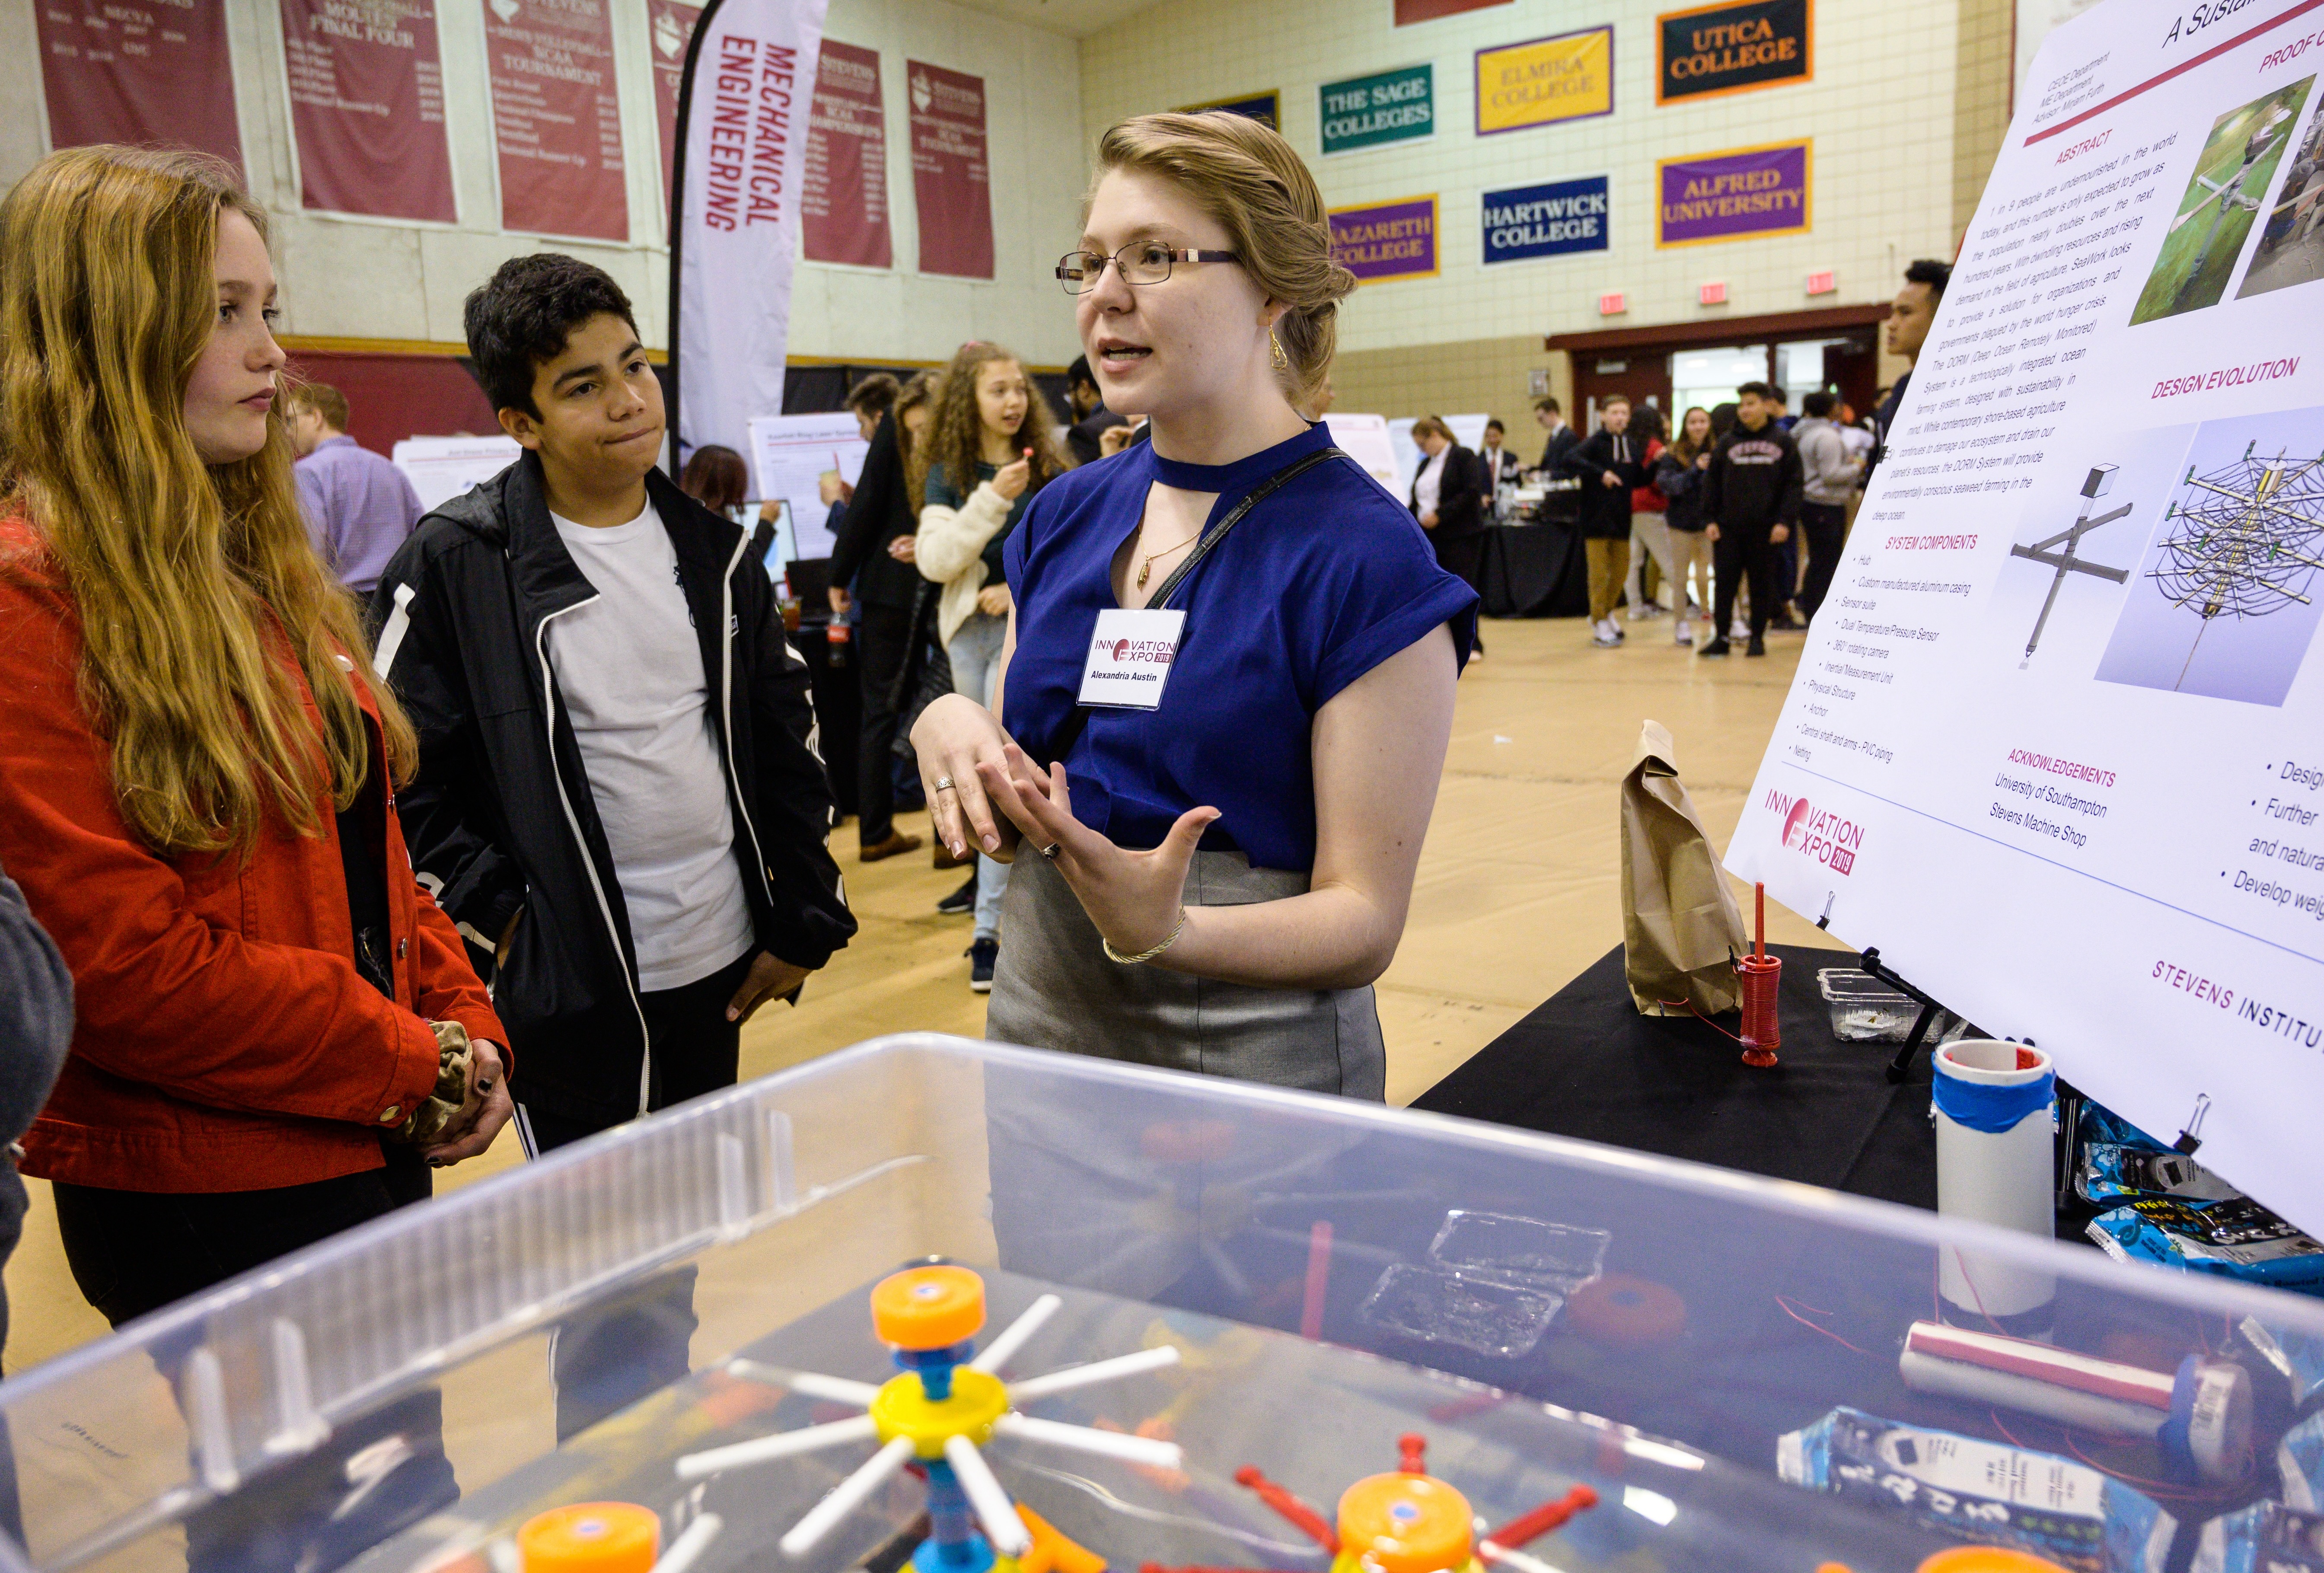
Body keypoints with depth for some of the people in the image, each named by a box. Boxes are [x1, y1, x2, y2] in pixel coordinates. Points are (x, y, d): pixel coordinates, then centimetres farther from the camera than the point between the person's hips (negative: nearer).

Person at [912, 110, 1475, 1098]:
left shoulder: (1366, 559, -16)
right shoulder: (1061, 517, 2)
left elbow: (1365, 916, -16)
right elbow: (1009, 821, 8)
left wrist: (1166, 932, -33)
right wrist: (952, 732, -13)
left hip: (1254, 1067, -5)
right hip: (1033, 1026, 6)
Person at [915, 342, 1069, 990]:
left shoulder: (1049, 469, 2)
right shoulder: (948, 474, 3)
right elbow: (934, 561, -8)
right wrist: (992, 500, -15)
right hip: (968, 629, 3)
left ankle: (989, 931, -5)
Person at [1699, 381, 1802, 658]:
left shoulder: (1783, 442, 2)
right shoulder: (1727, 443, 6)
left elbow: (1793, 484, 0)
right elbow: (1712, 483, 5)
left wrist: (1785, 521, -9)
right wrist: (1710, 520, -3)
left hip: (1765, 530, -1)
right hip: (1729, 528, 1)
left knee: (1762, 585, 6)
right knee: (1725, 583, 0)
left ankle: (1758, 638, 16)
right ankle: (1722, 638, 6)